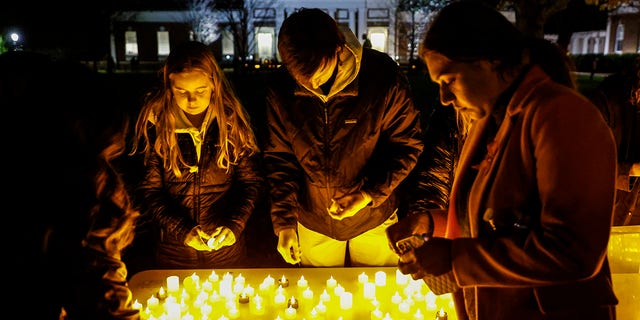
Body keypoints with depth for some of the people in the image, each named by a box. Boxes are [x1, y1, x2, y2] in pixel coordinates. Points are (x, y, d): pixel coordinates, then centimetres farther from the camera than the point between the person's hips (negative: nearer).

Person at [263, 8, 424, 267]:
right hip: (313, 224, 1)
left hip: (374, 218, -1)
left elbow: (407, 145, -11)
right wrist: (283, 222, -9)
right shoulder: (280, 90, -16)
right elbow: (279, 157, -5)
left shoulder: (383, 77, -22)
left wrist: (369, 194, -21)